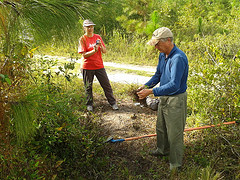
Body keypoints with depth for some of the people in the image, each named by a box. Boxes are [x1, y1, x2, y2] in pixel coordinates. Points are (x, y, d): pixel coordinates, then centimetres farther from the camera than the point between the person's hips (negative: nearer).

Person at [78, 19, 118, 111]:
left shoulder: (98, 37, 6)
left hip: (99, 66, 3)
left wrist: (101, 45, -17)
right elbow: (84, 55, -11)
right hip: (87, 67, -2)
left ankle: (113, 102, 13)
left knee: (106, 85, 3)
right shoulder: (82, 39, -5)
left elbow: (104, 51, 3)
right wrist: (94, 50, -26)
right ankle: (89, 104, 24)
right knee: (88, 87, 8)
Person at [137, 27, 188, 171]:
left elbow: (174, 85, -34)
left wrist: (151, 92, -34)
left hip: (176, 100, -9)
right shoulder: (162, 55, 2)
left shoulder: (178, 58, -28)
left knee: (175, 133, 4)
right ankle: (163, 150, 50)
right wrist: (146, 86, -4)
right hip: (164, 97, 9)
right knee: (161, 127, 26)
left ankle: (176, 164, 21)